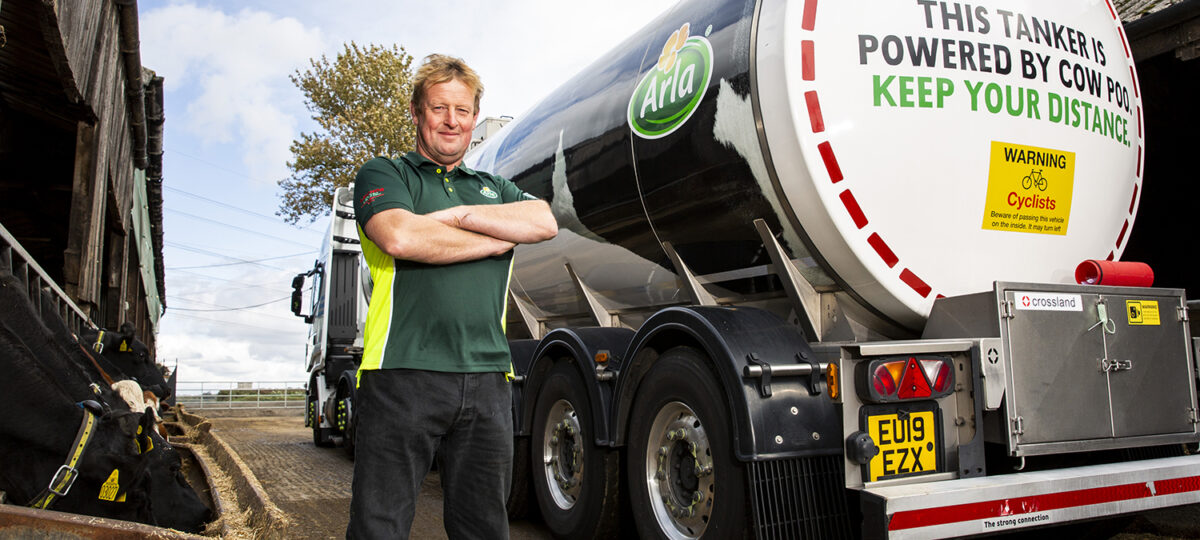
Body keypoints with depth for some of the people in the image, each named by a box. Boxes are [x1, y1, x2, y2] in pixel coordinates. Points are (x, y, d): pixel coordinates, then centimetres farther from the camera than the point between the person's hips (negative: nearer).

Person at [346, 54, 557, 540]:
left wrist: (459, 215, -6)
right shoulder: (384, 175, 10)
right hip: (403, 373, -4)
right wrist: (496, 241, -1)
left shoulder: (495, 188, 24)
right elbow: (402, 237, -12)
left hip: (486, 377, 5)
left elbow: (544, 222, 4)